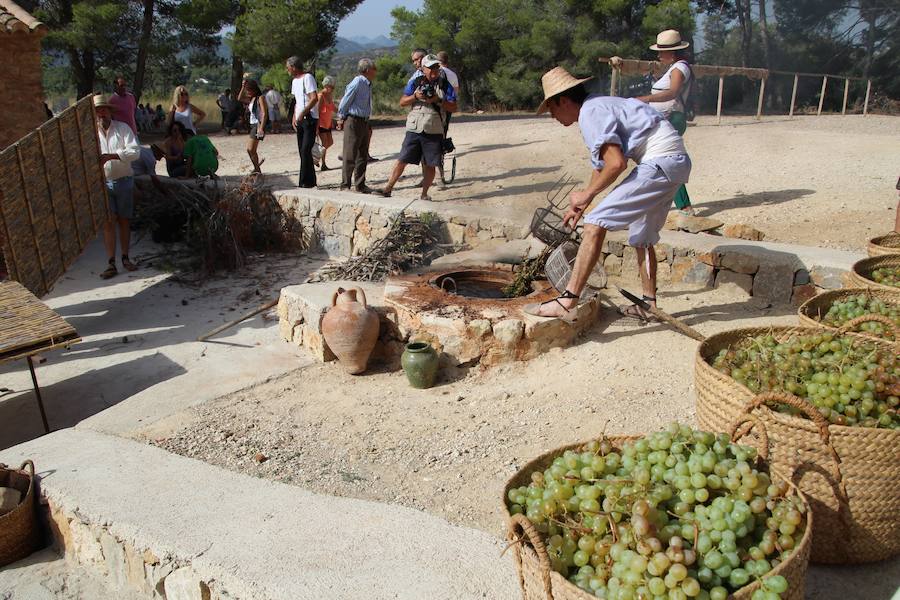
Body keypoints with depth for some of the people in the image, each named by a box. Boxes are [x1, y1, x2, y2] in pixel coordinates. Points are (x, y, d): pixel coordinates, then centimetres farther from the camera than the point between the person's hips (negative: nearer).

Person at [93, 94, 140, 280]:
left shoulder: (123, 128, 1)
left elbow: (135, 151, -11)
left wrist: (111, 156, -22)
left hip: (124, 181, 0)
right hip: (102, 183, 0)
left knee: (123, 221, 9)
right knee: (108, 222, -5)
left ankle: (125, 258, 20)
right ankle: (111, 263, -3)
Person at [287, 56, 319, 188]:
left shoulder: (307, 78, -9)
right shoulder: (295, 81, 18)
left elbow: (314, 98, -18)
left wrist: (302, 113, -21)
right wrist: (294, 117, 15)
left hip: (310, 119, -9)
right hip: (300, 120, 9)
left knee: (305, 151, -13)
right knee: (302, 151, 7)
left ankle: (307, 181, -9)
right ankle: (310, 181, 11)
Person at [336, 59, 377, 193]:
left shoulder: (368, 84, 12)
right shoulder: (357, 83, -14)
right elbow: (345, 102, -10)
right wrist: (341, 119, -4)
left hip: (364, 122, 9)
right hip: (353, 121, -9)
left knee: (363, 156, 13)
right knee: (350, 156, -5)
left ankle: (360, 185, 21)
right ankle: (345, 185, 2)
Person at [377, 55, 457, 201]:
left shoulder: (445, 85, 7)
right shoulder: (415, 82, 7)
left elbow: (453, 107, 3)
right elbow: (402, 102, 7)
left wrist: (438, 101, -12)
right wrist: (415, 96, -11)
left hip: (434, 132, 0)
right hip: (414, 129, 0)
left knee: (429, 165, 3)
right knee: (402, 160, -2)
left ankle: (424, 194, 16)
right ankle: (388, 188, 5)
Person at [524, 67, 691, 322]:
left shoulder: (590, 113, -11)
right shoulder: (598, 107, 22)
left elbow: (616, 163, -20)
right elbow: (600, 164, 31)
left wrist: (586, 195, -8)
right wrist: (581, 205, 33)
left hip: (660, 162, -10)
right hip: (677, 161, 10)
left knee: (596, 223, -14)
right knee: (642, 237, 22)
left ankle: (567, 302, -18)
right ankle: (649, 305, 32)